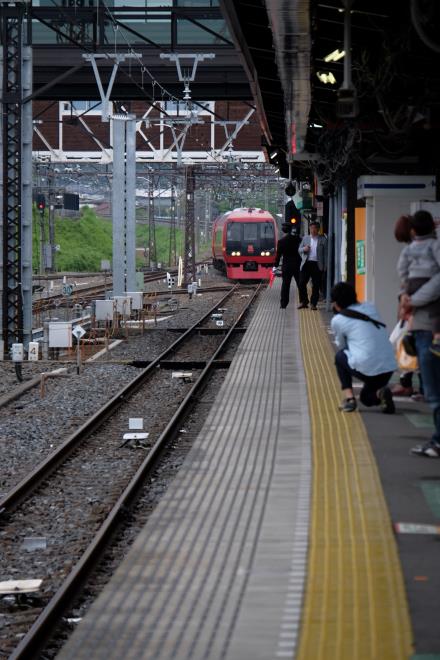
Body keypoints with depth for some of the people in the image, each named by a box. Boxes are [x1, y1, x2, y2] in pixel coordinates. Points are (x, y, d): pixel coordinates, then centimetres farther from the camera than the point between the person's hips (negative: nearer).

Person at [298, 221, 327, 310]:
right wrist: (304, 249, -9)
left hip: (317, 265, -2)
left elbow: (325, 253, 4)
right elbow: (299, 250, 15)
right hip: (306, 263, 2)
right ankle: (303, 302, 10)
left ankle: (313, 304, 9)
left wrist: (325, 266, -3)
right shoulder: (305, 238, 12)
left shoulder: (323, 240, 5)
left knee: (316, 286, 1)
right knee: (302, 283, -4)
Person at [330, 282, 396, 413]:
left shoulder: (337, 320, -1)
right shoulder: (370, 307, 13)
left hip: (366, 370, -6)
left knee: (339, 356, 27)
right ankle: (380, 394, -2)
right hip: (389, 368, 6)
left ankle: (349, 398, 12)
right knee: (366, 398, 32)